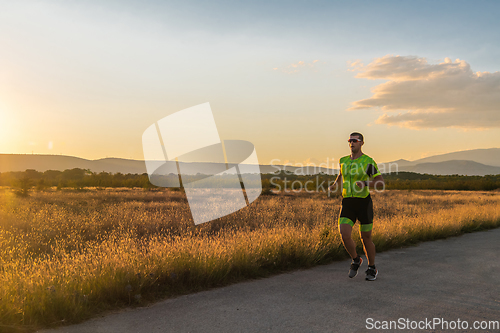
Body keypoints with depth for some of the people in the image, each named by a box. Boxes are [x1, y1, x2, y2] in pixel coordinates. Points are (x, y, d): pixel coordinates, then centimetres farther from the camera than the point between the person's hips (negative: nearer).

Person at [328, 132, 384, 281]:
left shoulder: (368, 162, -5)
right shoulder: (344, 161, 9)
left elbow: (381, 183, -7)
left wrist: (365, 183, -23)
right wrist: (334, 185, 20)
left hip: (364, 203, -3)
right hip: (347, 204, 3)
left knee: (366, 239, 8)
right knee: (344, 236, -15)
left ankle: (372, 269, 31)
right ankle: (356, 260, 13)